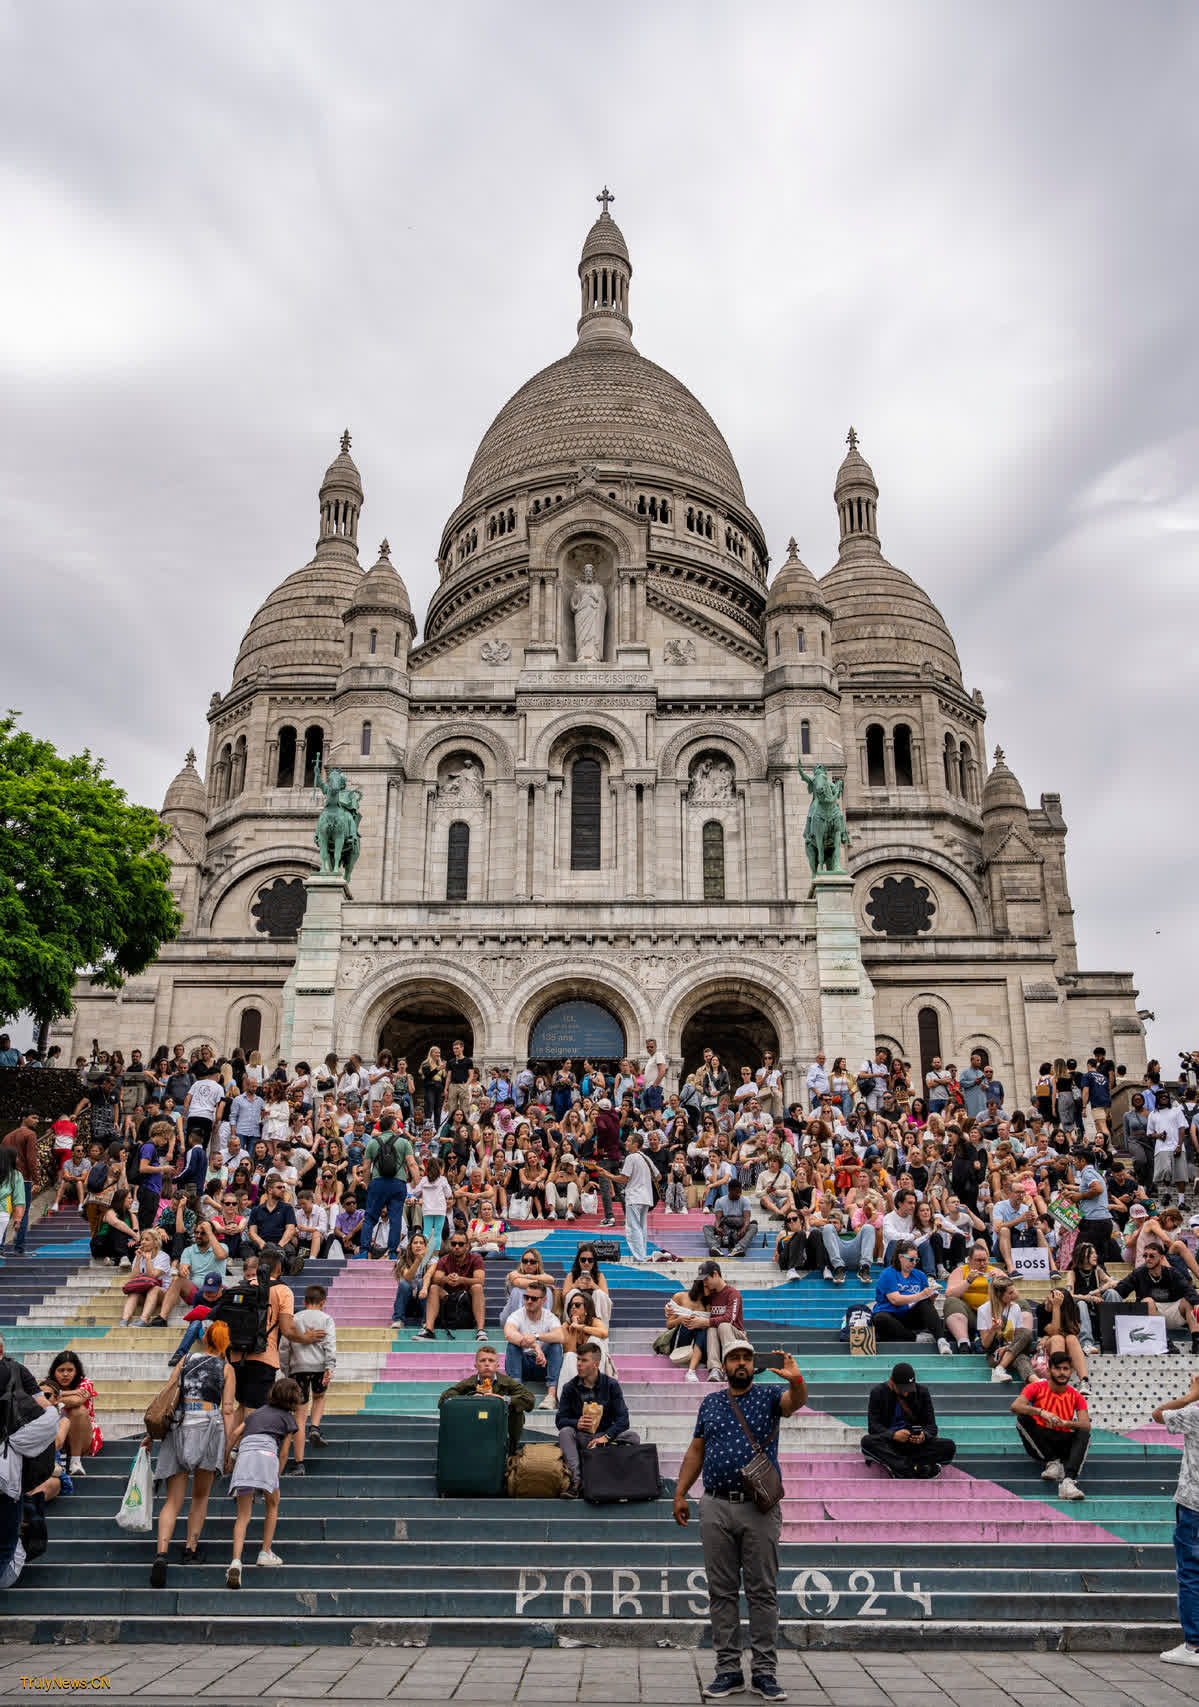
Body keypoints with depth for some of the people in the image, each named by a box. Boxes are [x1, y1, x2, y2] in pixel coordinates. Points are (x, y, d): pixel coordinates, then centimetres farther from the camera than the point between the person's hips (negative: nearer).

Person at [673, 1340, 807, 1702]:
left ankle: (764, 1672, 11)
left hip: (760, 1509, -2)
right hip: (716, 1508, 3)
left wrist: (795, 1379, -40)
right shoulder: (710, 1403, 11)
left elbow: (796, 1401, -19)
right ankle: (728, 1670, 15)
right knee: (722, 1592, 7)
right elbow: (696, 1451, 14)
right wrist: (680, 1493, 7)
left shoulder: (769, 1396, 2)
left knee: (763, 1592, 3)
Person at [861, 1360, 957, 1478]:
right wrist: (893, 1435, -28)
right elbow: (873, 1425, -8)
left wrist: (924, 1436, -22)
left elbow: (931, 1425, 2)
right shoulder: (878, 1392, -3)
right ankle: (916, 1468, -37)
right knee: (867, 1441, -35)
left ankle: (898, 1466, -29)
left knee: (949, 1446, -24)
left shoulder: (922, 1392, 3)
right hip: (889, 1444, -2)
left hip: (916, 1443, 2)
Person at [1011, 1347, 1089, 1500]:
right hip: (1039, 1442, -1)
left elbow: (1086, 1425, -10)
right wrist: (1041, 1412, -34)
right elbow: (1015, 1407, -19)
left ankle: (1068, 1480, -47)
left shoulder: (1076, 1397, 5)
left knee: (1084, 1434, -27)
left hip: (1063, 1444, 1)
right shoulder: (1036, 1388, -2)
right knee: (1023, 1419, -27)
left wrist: (1065, 1423, -30)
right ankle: (1052, 1462, -25)